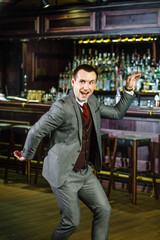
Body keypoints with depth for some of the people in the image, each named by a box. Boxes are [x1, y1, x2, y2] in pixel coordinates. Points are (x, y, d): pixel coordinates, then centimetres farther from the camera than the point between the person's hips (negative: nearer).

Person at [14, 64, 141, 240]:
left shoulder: (92, 102, 5)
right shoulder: (62, 108, -21)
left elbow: (117, 113, 19)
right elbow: (36, 132, -13)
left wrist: (129, 90, 11)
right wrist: (27, 156, 1)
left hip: (85, 171, 7)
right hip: (64, 174, -7)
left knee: (104, 210, 5)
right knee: (72, 221, 0)